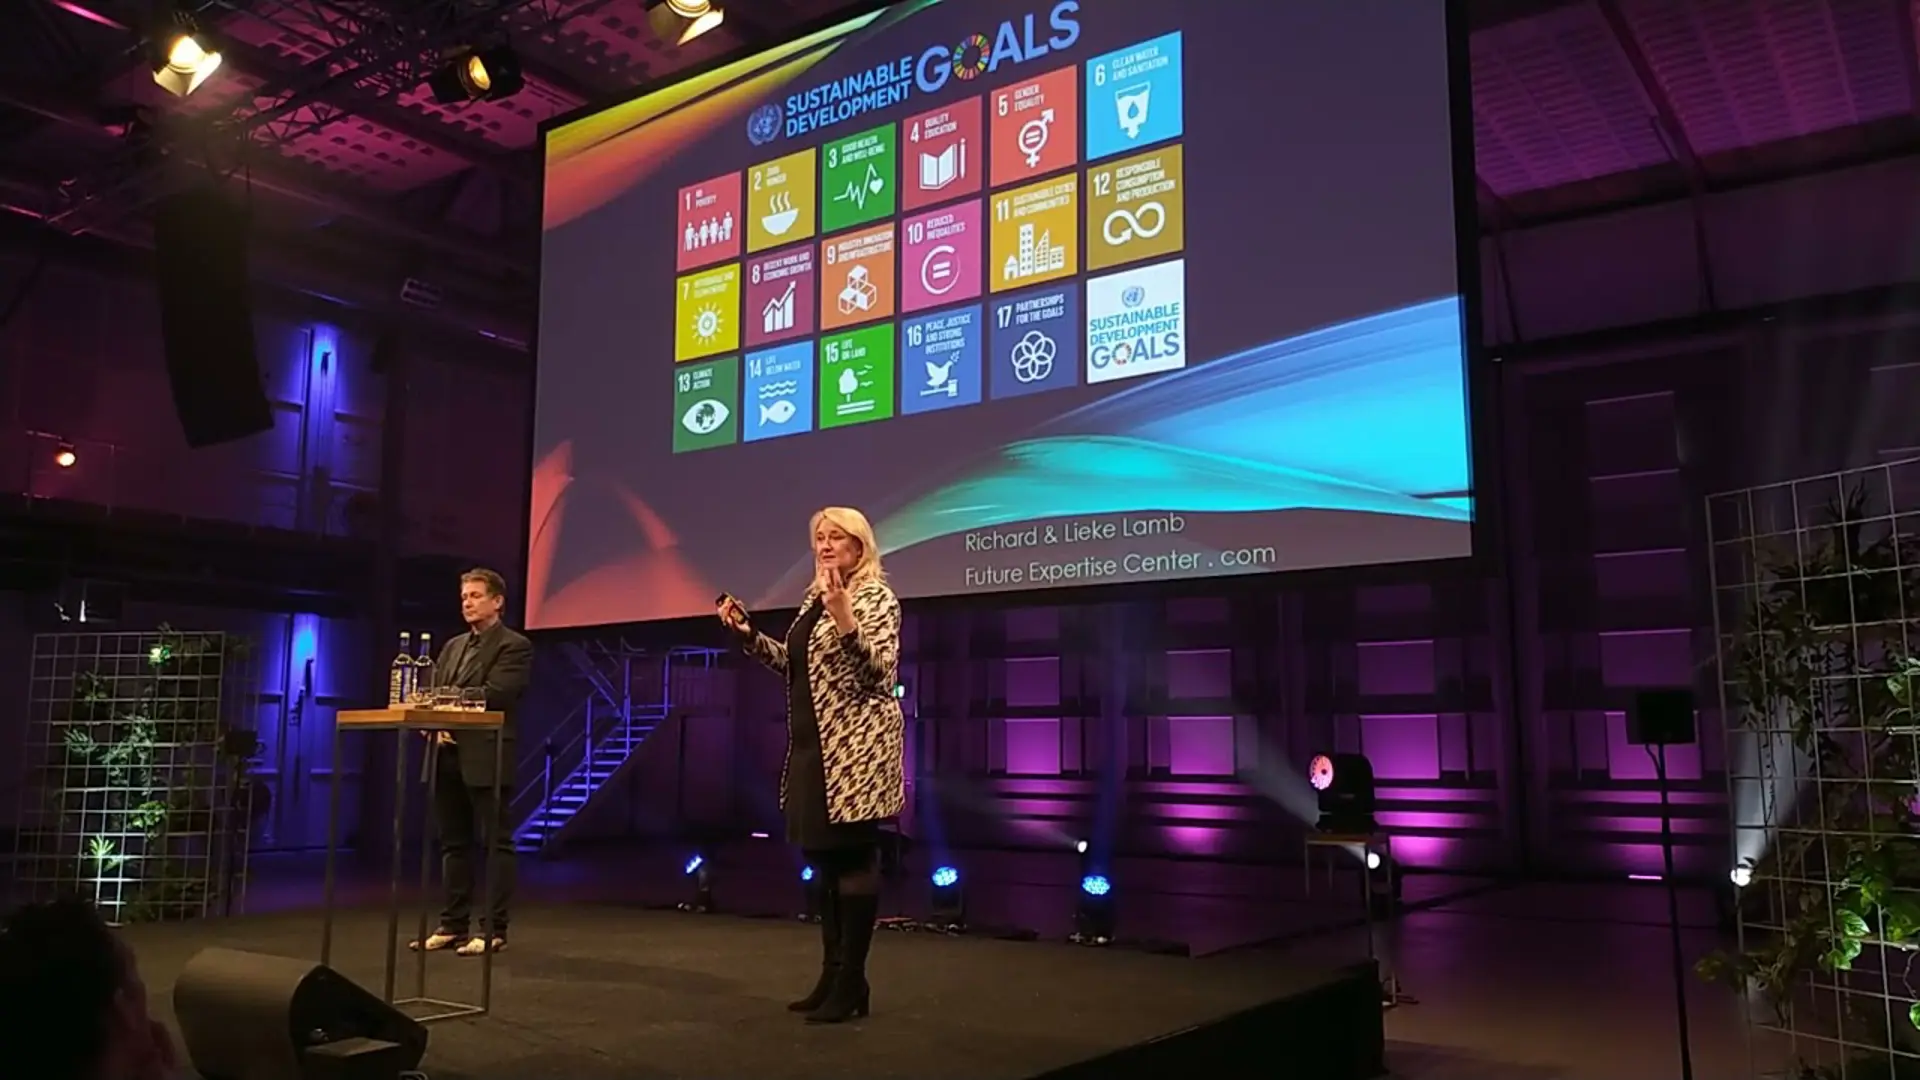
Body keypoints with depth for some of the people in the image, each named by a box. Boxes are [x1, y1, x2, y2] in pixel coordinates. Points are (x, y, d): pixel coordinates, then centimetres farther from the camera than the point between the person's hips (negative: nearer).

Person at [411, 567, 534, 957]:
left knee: (495, 844, -2)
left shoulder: (515, 646, -3)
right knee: (454, 844, 11)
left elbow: (491, 695, -16)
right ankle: (453, 925, 19)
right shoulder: (452, 646, 20)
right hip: (448, 758, 7)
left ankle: (494, 930, 1)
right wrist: (436, 726, -7)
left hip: (487, 759, -7)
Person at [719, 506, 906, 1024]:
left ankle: (852, 984, 2)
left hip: (857, 747, -8)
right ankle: (832, 975, 20)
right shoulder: (814, 596, 15)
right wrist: (749, 635, 13)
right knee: (824, 858, 11)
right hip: (815, 747, 9)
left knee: (853, 857, -5)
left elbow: (882, 671, -19)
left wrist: (845, 621, -31)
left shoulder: (876, 596, -8)